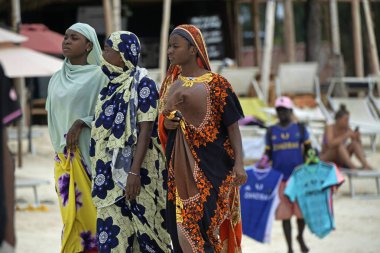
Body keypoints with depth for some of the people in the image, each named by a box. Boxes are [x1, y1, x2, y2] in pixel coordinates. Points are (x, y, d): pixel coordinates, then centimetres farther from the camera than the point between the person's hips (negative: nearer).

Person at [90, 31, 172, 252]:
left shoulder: (142, 84, -10)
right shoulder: (111, 85, 14)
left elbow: (146, 128, -15)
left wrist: (135, 171, -22)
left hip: (135, 166, -7)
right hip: (111, 169, 7)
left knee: (143, 224, -1)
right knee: (112, 228, 3)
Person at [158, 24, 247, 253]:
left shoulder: (215, 84, -6)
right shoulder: (171, 84, 11)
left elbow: (233, 126, -6)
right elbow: (162, 124, 21)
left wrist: (239, 164, -16)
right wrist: (167, 124, -3)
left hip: (209, 167, -6)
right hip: (180, 169, 6)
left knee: (193, 228, -12)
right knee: (181, 231, 3)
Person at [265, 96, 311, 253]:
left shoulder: (300, 129, 7)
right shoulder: (271, 132, 9)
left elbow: (308, 150, 11)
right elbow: (268, 153, 11)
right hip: (280, 178, 1)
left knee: (302, 211, 0)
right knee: (285, 213, 3)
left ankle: (300, 237, 29)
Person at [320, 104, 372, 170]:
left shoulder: (347, 129, -1)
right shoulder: (330, 128, -15)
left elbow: (359, 145, -1)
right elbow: (330, 144, -34)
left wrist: (358, 138, -21)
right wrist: (345, 136, -33)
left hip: (339, 161, 5)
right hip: (326, 160, -5)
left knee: (354, 143, -17)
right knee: (339, 144, -32)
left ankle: (365, 164, -35)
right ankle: (352, 166, -49)